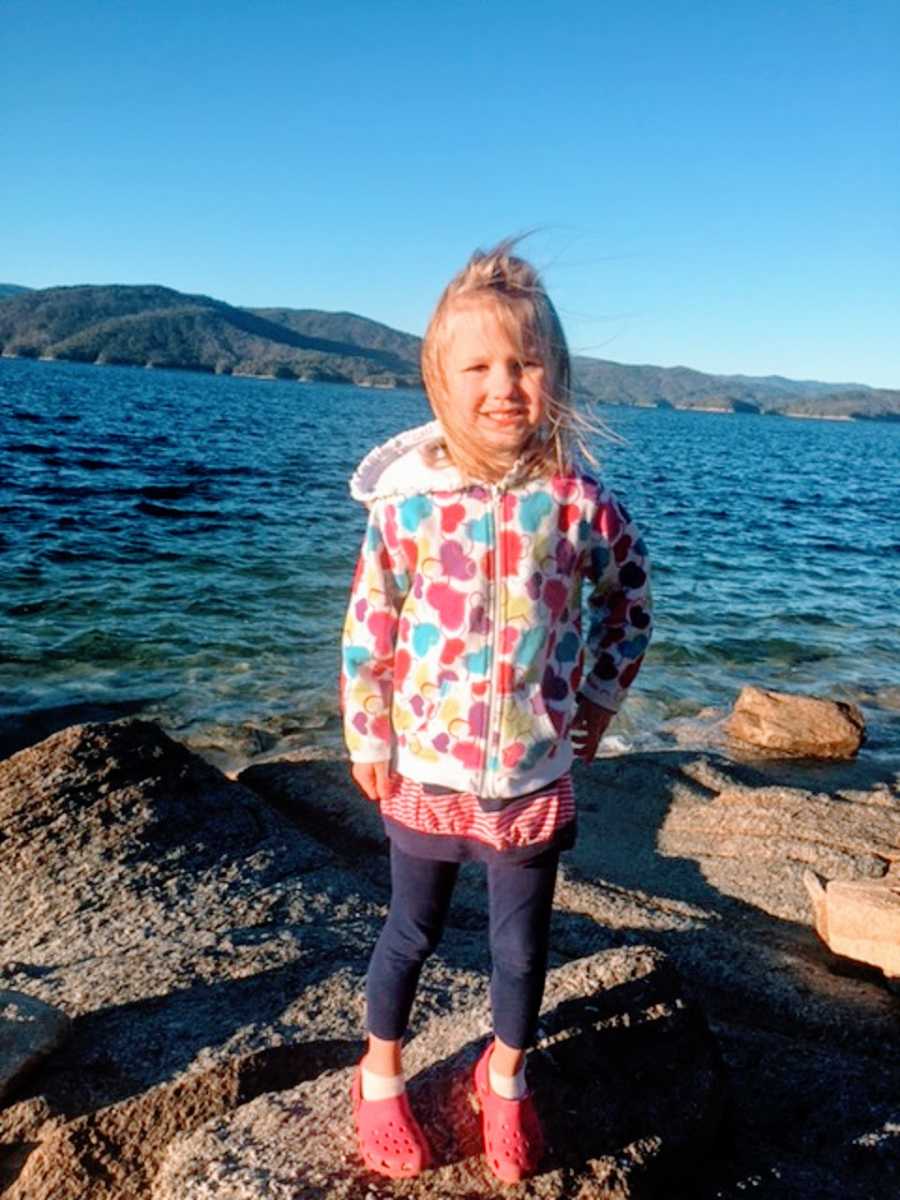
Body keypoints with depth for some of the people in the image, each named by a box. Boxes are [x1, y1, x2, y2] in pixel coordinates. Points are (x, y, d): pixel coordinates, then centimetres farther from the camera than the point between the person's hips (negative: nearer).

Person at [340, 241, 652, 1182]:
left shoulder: (577, 502, -11)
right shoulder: (407, 502, -14)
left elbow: (628, 599, 6)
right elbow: (367, 630, -7)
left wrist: (600, 698, 5)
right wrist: (368, 739, -3)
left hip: (534, 775, 1)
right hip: (426, 770, -1)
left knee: (523, 946, 18)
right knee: (411, 935, 19)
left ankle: (506, 1082, 47)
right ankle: (380, 1079, 45)